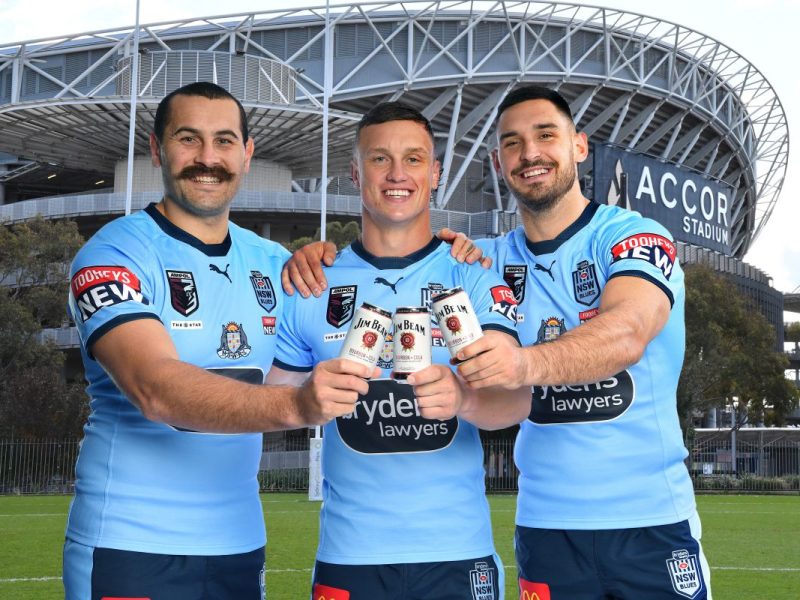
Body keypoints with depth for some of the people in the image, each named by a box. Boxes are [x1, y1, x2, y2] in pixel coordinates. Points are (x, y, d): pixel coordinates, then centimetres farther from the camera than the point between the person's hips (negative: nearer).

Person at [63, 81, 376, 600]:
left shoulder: (271, 263, 8)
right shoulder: (115, 255, -10)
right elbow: (156, 388, -25)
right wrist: (296, 405, -39)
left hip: (241, 544, 6)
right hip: (132, 548, -5)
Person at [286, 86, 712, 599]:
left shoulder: (632, 235, -8)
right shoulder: (492, 260, 7)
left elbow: (627, 333, -27)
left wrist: (528, 362, -46)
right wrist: (325, 253, -14)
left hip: (651, 520, -3)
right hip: (546, 524, 3)